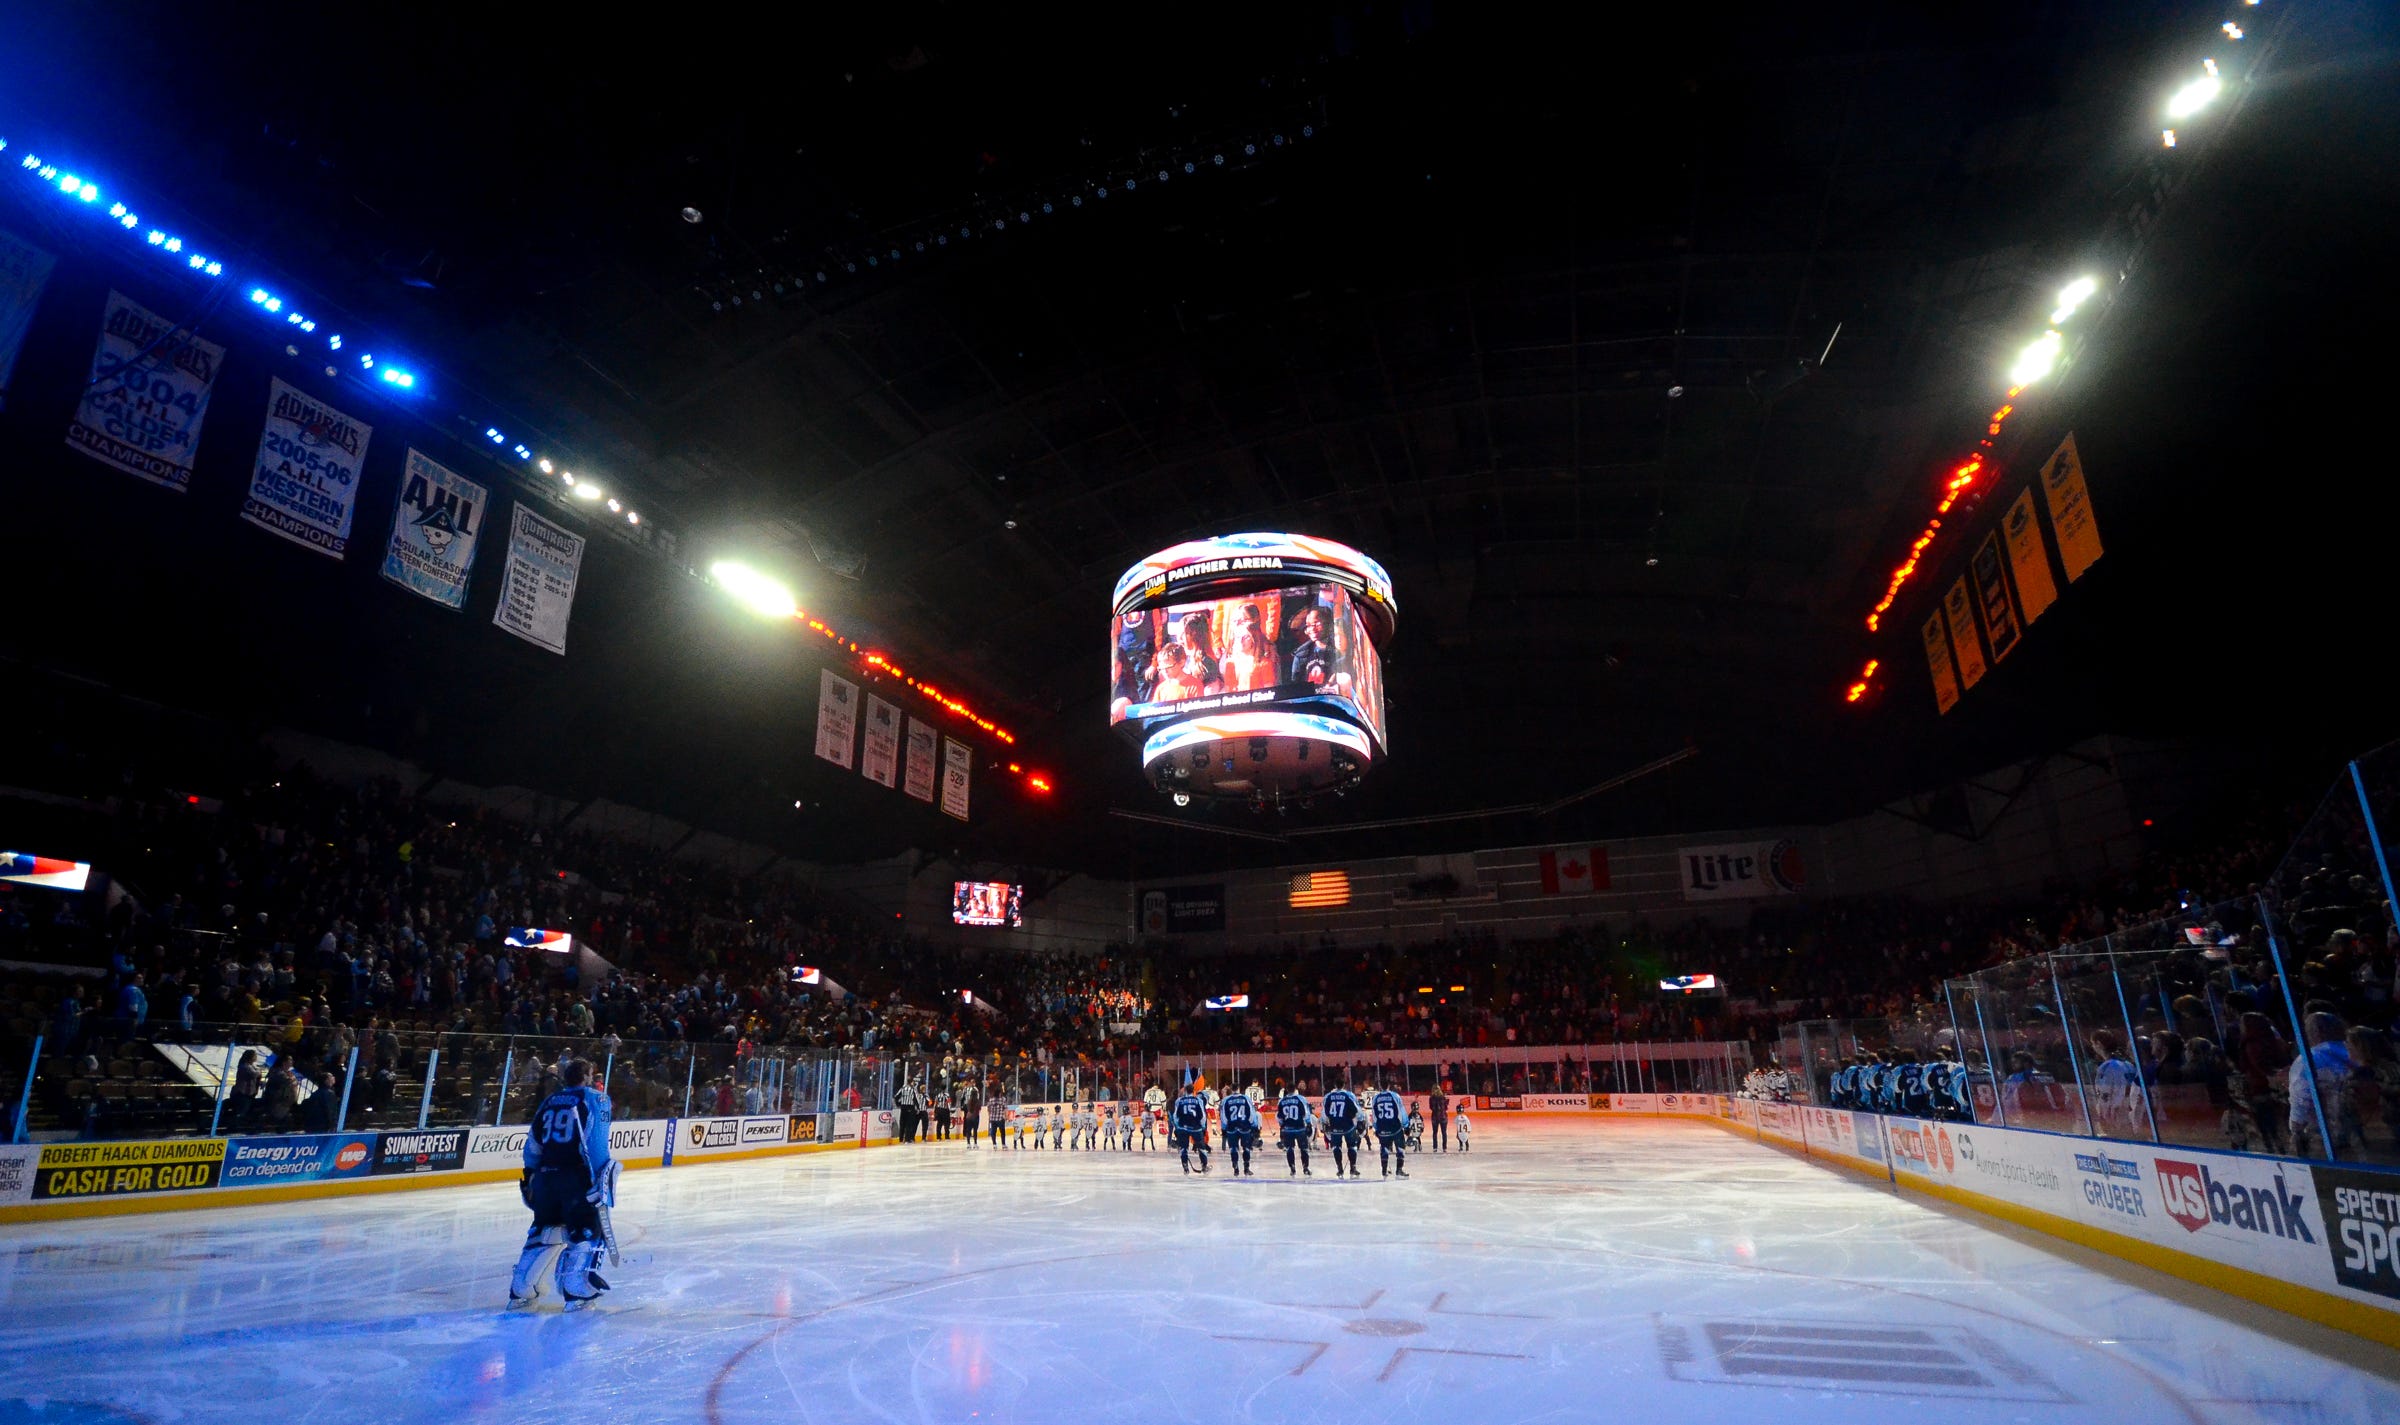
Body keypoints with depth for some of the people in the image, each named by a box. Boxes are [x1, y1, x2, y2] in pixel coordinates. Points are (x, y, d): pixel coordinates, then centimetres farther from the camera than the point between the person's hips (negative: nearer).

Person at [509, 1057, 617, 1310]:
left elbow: (533, 1144, 19)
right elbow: (596, 1143, -12)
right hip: (575, 1175, -6)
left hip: (545, 1174, 6)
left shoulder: (549, 1102, 16)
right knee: (587, 1230, 3)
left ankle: (520, 1289, 24)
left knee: (545, 1228, 22)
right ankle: (576, 1290, -3)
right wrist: (601, 1180, -12)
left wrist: (530, 1176, 31)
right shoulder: (596, 1099, -1)